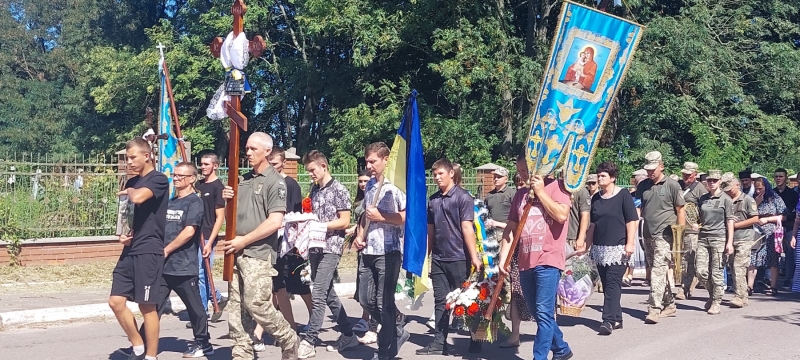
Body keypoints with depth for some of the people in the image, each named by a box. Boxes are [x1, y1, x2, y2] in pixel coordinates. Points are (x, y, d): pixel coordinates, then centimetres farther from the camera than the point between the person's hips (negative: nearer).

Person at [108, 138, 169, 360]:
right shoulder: (131, 183, 15)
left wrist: (129, 191, -5)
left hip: (149, 252, -8)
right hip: (129, 251, 8)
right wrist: (122, 234, 4)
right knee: (116, 301, 5)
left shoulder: (158, 180, -8)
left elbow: (138, 198, -28)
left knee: (147, 306, -2)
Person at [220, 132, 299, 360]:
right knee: (236, 307, 6)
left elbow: (275, 222, -15)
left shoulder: (275, 181, -6)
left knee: (257, 305, -10)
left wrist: (244, 240, -14)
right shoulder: (243, 180, 15)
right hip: (237, 252, 7)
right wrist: (227, 201, 0)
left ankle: (290, 341, 10)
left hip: (258, 253, -7)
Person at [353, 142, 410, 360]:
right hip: (368, 252, 8)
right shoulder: (369, 185, 13)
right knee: (366, 299, 10)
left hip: (388, 252, -8)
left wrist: (381, 217, -17)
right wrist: (360, 235, 9)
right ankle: (397, 331, 30)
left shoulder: (395, 186, -11)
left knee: (384, 303, 0)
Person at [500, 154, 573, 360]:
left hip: (548, 261, -7)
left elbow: (561, 215, -17)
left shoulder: (556, 187, 0)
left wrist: (540, 192, -11)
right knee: (539, 314, 14)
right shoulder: (521, 194, 16)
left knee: (544, 312, -10)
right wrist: (503, 257, 7)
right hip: (525, 263, 7)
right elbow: (510, 229, 15)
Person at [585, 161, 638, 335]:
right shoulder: (596, 198, 12)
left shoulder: (623, 195, -4)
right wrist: (587, 244, 16)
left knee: (612, 283, -11)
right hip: (600, 248, 6)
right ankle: (616, 319, 17)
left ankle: (609, 320, -13)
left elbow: (632, 221, -7)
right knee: (607, 284, 8)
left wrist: (630, 243, -14)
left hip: (618, 248, -6)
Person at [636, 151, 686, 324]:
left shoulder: (672, 185, -3)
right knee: (661, 272, 13)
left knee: (658, 270, -14)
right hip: (648, 234, 6)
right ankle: (669, 305, 24)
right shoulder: (642, 186, 11)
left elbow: (680, 211, -1)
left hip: (664, 234, -6)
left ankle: (655, 309, -16)